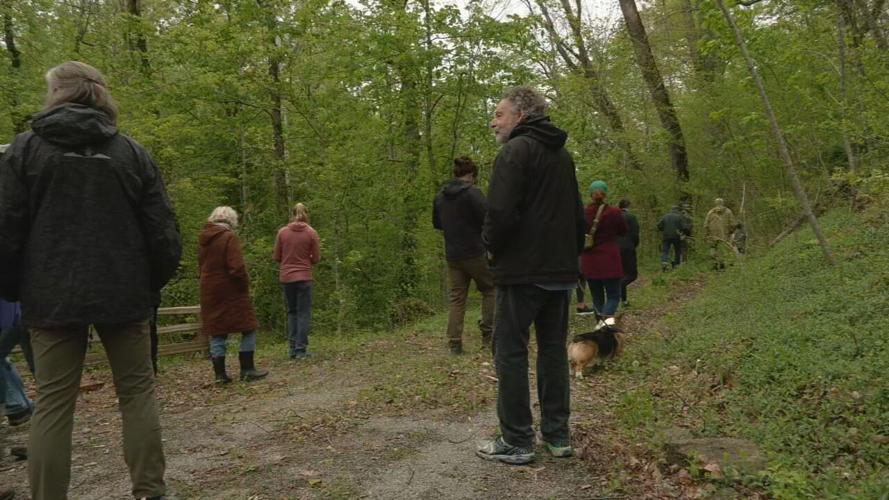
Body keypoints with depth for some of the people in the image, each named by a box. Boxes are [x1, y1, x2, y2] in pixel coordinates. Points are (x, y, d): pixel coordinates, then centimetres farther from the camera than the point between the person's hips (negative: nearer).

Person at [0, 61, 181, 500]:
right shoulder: (131, 152, 3)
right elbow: (162, 229, 0)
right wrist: (153, 280, 12)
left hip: (53, 296, 0)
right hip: (122, 293, 1)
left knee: (53, 403, 6)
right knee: (137, 392, 9)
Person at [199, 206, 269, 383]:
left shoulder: (203, 239, 10)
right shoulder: (229, 237, -12)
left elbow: (201, 265, 15)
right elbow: (237, 267, -19)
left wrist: (211, 282, 16)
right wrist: (245, 284, -6)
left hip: (210, 292, 7)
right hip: (230, 291, -7)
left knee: (217, 332, 10)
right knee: (248, 328, 4)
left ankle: (220, 374, 10)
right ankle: (247, 370, 4)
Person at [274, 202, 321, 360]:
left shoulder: (282, 232, 1)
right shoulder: (311, 232, -4)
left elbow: (277, 257, 5)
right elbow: (316, 258, -1)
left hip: (286, 277, 3)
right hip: (304, 277, -3)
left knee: (291, 312, 14)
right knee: (304, 313, 4)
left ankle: (293, 349, 13)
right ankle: (301, 349, -1)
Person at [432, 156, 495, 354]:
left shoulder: (440, 195, 7)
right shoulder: (472, 193, -13)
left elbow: (437, 223, 17)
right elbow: (488, 220, -17)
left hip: (452, 255, 5)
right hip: (475, 253, -5)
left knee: (456, 297, 8)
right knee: (490, 289, 13)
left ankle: (454, 343, 6)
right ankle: (487, 332, 8)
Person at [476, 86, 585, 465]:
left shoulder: (516, 150, -10)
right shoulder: (562, 155, 17)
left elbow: (501, 211, -21)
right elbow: (578, 215, 20)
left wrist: (491, 244, -4)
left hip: (522, 270, -8)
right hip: (561, 270, 8)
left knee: (510, 352, 0)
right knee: (553, 350, 14)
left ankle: (516, 442, 5)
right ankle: (557, 436, 19)